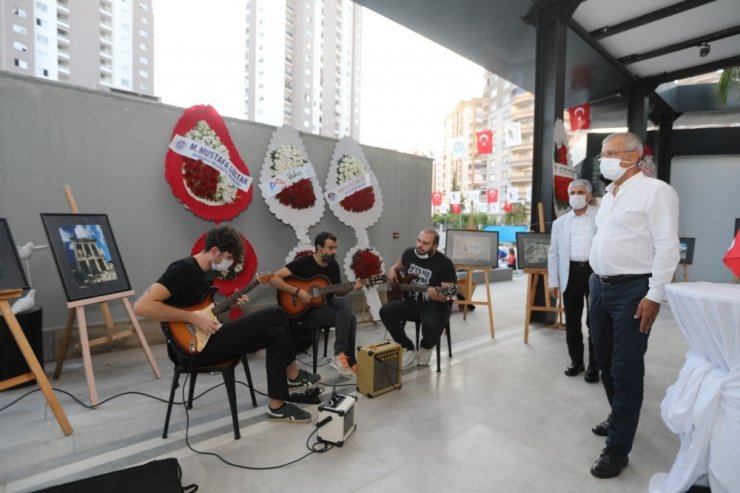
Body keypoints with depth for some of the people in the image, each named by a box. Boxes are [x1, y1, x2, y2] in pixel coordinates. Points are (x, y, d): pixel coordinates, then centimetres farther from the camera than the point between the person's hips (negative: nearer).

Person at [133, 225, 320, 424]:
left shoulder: (207, 272, 13)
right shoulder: (183, 269, -16)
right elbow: (142, 306, -25)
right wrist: (194, 318, -24)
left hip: (208, 338, 10)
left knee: (277, 334, -4)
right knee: (276, 315, -15)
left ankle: (277, 407, 7)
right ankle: (294, 375, 5)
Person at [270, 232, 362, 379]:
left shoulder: (333, 265, 4)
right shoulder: (303, 263, -14)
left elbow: (338, 291, 12)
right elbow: (274, 278, -21)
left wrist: (353, 287, -8)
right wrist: (297, 291, -27)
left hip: (327, 302, 6)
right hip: (308, 309, -6)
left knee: (346, 306, -28)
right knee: (350, 318, -24)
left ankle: (340, 356, -22)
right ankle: (350, 361, -11)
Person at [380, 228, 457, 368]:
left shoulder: (445, 263, -16)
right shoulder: (409, 253, 0)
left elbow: (447, 295, -17)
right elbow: (398, 266, 23)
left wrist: (437, 295, -39)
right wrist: (392, 270, 1)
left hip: (436, 305, -5)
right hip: (411, 302, 5)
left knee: (431, 326, -36)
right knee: (385, 311, -20)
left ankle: (425, 349, 6)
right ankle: (409, 352, -5)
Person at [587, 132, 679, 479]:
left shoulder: (655, 191, -10)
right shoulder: (608, 196, 14)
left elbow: (667, 247, -14)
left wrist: (654, 296, -17)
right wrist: (596, 282, 14)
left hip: (632, 290, -7)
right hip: (600, 286, 8)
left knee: (626, 370, 2)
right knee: (605, 361, 18)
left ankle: (617, 448, 16)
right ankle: (619, 417, 41)